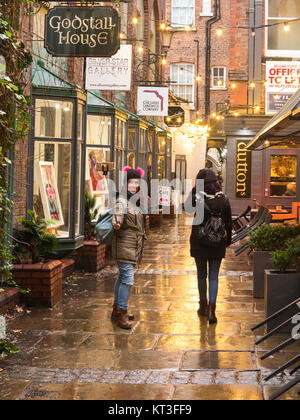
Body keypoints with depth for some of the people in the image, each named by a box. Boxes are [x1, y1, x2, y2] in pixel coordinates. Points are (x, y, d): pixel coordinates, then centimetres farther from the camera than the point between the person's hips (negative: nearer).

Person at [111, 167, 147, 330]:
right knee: (127, 278, -12)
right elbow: (117, 221, -26)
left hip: (134, 246, 9)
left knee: (123, 277, 14)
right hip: (124, 244, -9)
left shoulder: (136, 201, 13)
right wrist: (116, 224, -45)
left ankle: (117, 310, 23)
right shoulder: (121, 201, -13)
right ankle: (121, 313, -8)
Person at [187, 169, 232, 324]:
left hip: (199, 243, -1)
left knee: (202, 275, 13)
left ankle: (203, 307, 25)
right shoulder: (223, 199, -4)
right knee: (214, 276, 6)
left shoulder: (198, 198, -13)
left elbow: (188, 205, 10)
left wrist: (194, 189, 6)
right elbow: (229, 222, 2)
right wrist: (228, 240, 15)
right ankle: (212, 310, -5)